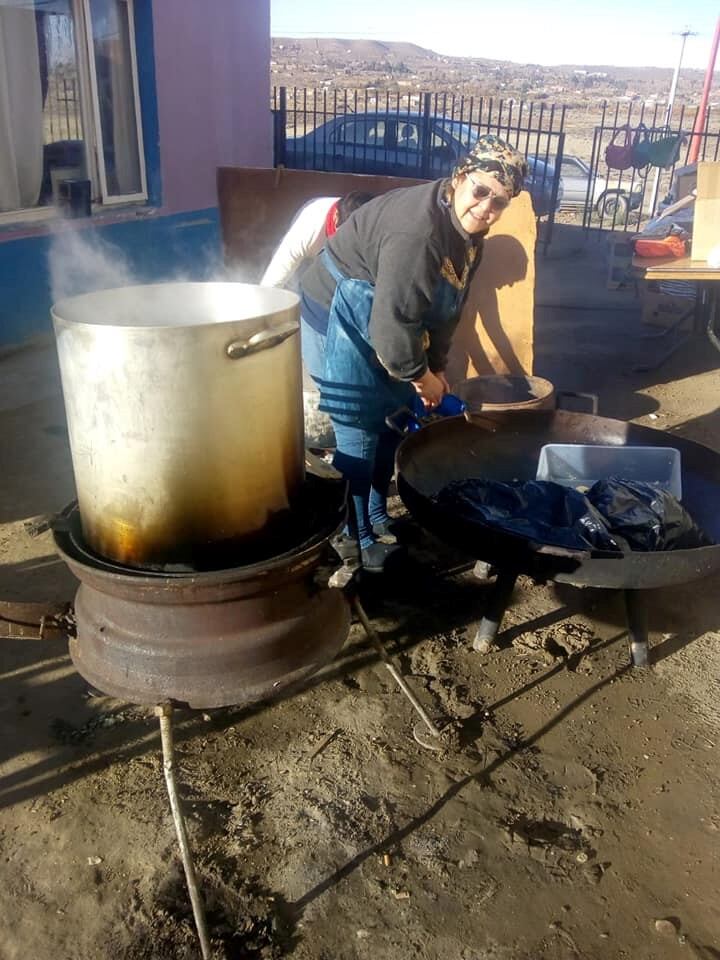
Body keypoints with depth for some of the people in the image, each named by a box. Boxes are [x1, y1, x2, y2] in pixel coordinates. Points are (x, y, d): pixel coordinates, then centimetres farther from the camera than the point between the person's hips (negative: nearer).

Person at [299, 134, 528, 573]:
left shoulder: (469, 233, 0)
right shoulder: (418, 230, -31)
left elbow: (448, 308, 9)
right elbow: (392, 320, -31)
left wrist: (436, 368, 6)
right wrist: (420, 376, -18)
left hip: (380, 325, 10)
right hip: (340, 322, -10)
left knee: (396, 422, 15)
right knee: (359, 437, -6)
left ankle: (377, 519, 32)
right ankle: (356, 539, 11)